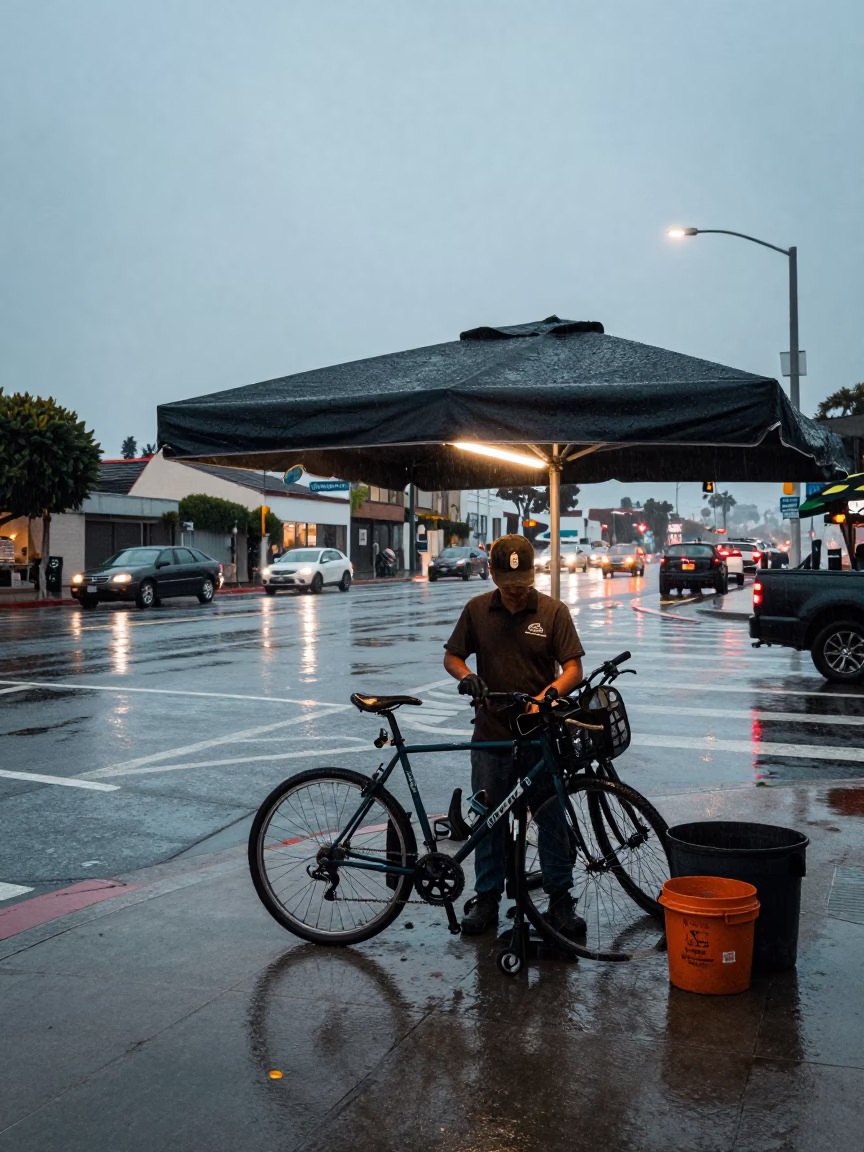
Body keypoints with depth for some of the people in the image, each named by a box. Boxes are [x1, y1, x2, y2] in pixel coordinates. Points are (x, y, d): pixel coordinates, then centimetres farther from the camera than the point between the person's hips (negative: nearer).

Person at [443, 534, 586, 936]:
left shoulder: (553, 611, -3)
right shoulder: (477, 610, 3)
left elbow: (573, 668, -6)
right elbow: (451, 656, 10)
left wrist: (546, 696, -25)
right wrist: (466, 676, -12)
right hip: (491, 735, 2)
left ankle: (560, 901, 19)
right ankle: (487, 900, 23)